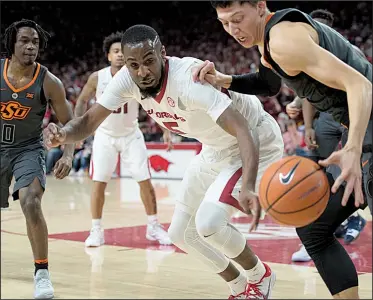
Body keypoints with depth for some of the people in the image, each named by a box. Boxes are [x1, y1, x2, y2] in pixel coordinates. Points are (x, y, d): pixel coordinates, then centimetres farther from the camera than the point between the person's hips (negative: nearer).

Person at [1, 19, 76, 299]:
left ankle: (42, 272, -15)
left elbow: (69, 124, -6)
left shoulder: (48, 82, -15)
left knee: (31, 203, -27)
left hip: (28, 149, -3)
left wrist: (68, 155, -21)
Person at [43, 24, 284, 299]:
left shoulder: (188, 78, -36)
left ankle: (260, 276, 5)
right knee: (181, 233, 9)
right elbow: (90, 121, -12)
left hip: (255, 143, -8)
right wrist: (63, 134, -36)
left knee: (209, 223, -25)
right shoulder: (127, 79, -16)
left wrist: (248, 187, -58)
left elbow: (243, 131, -42)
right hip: (215, 150, 8)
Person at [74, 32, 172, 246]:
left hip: (131, 135, 0)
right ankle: (96, 230, 6)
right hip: (105, 135, 0)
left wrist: (166, 129, -20)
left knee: (145, 181, -3)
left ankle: (154, 227, 11)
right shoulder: (97, 78, -15)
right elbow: (83, 100, 2)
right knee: (99, 183, -5)